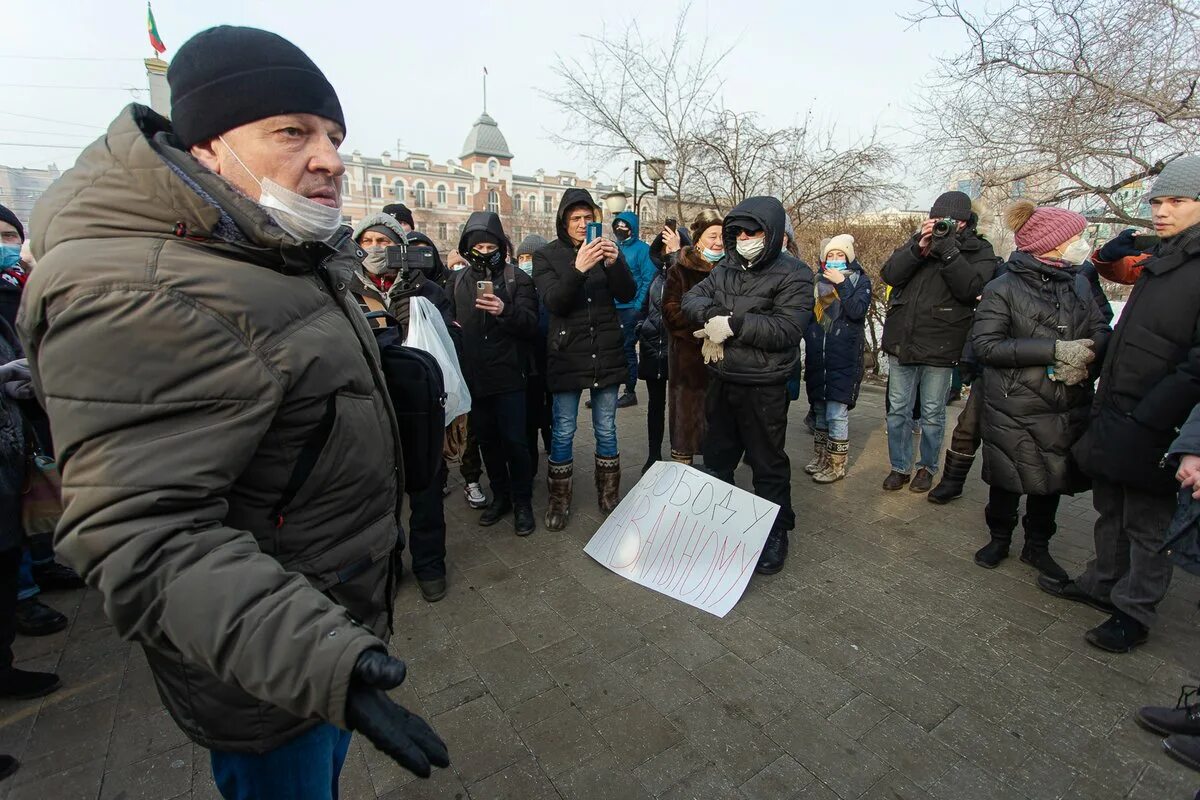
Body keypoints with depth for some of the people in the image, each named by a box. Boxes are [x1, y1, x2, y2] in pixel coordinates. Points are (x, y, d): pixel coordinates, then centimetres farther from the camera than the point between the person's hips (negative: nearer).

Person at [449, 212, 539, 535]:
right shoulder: (459, 281, 11)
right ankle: (500, 496, 30)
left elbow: (531, 324, -11)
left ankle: (522, 501, 17)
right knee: (486, 440, 13)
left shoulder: (517, 279, -1)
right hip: (473, 376, 4)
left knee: (514, 440, -1)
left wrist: (505, 311, -29)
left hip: (508, 375, -4)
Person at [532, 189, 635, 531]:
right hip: (567, 355, -2)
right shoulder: (547, 255, -1)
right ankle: (559, 501, 23)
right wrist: (578, 269, -30)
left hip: (607, 354, 2)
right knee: (563, 432, 7)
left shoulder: (606, 249, 5)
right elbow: (553, 301, -15)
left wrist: (615, 263, -22)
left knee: (606, 430, 12)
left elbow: (628, 295, -4)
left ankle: (609, 496, 29)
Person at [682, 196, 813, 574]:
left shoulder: (793, 274, -9)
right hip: (720, 380, 6)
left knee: (768, 463, 6)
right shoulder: (726, 268, 9)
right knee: (717, 457, 19)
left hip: (763, 388, -6)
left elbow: (788, 329, -19)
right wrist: (712, 313, -19)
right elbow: (692, 297, 2)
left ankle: (776, 532, 25)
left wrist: (734, 324, -22)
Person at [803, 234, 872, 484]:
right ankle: (820, 457, 26)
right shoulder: (818, 281, 12)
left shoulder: (860, 281, 3)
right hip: (817, 358, 4)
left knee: (836, 412, -7)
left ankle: (837, 465, 6)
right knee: (819, 409, 12)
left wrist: (842, 284, -16)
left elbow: (858, 311, -13)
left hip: (844, 359, -4)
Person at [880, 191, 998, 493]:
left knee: (932, 414, 10)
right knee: (897, 410, 9)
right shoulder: (918, 240, 7)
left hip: (940, 348, -2)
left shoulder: (979, 251, 0)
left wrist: (948, 249, -21)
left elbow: (970, 288, -18)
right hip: (901, 343, 3)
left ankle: (927, 466, 27)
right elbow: (889, 275, -6)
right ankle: (900, 466, 23)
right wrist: (918, 249, -19)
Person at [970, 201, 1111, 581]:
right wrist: (1054, 350, -23)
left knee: (1052, 480, 15)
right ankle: (999, 538, 34)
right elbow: (985, 344, -17)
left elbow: (1102, 331, 8)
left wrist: (1084, 353, -15)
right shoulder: (1003, 288, -11)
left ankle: (1037, 546, 36)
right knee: (1008, 481, 10)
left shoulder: (1079, 283, 5)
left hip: (1068, 407, 5)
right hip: (1014, 410, -5)